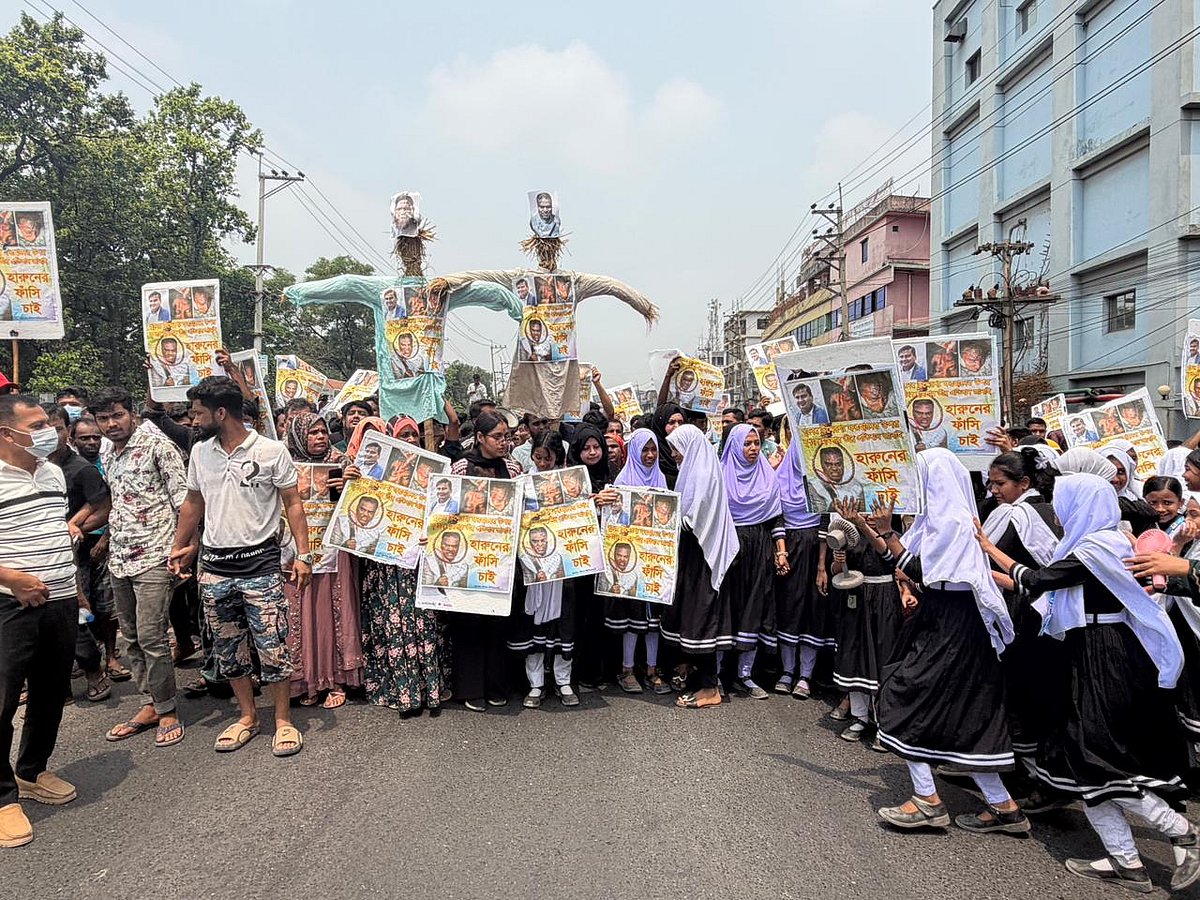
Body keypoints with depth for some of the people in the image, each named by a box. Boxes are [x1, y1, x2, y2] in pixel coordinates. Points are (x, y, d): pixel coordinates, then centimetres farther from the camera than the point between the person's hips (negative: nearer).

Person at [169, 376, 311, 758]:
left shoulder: (272, 451, -8)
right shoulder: (200, 452, 8)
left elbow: (293, 504, -6)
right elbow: (193, 503, 19)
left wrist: (303, 555, -12)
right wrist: (178, 548, 17)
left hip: (260, 562, -5)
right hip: (214, 566, 5)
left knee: (273, 647, -3)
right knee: (227, 648, 12)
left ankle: (283, 720, 12)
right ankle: (247, 716, 27)